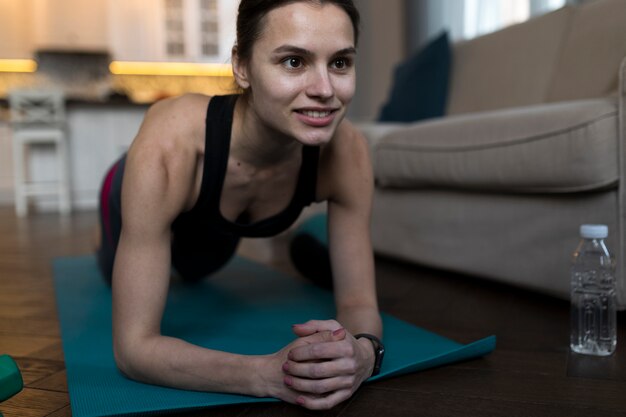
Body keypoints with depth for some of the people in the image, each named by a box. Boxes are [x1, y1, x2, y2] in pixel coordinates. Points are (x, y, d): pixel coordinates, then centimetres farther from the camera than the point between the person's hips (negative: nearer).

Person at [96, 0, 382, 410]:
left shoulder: (347, 151, -38)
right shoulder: (166, 146, -48)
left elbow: (359, 301, -30)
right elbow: (134, 347, -44)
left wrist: (362, 351, -52)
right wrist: (266, 373, -59)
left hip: (214, 227, 3)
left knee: (195, 270, 39)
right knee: (117, 274, 34)